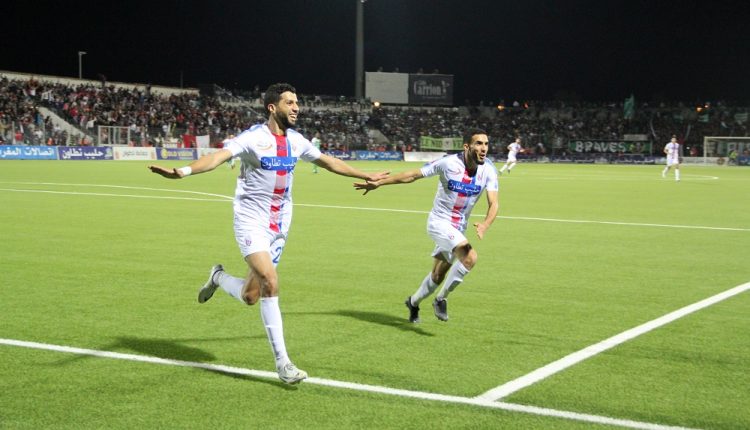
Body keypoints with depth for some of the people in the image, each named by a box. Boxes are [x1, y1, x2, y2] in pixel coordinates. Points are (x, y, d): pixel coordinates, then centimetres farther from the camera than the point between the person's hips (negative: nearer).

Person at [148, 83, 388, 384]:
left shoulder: (296, 141, 5)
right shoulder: (254, 138, -15)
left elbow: (329, 161, 21)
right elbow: (219, 156, -30)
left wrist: (367, 176, 28)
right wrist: (184, 171, -48)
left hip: (279, 224, 6)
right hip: (251, 221, -6)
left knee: (251, 296, 2)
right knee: (270, 281, -21)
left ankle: (218, 278, 36)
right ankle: (282, 361, -8)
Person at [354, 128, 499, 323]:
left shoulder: (488, 170, -10)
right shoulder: (449, 163, -20)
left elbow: (493, 204, -15)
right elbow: (412, 175, -11)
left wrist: (485, 225, -37)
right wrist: (378, 183, -10)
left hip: (458, 229, 6)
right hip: (439, 222, -5)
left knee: (438, 276, 17)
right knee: (470, 257, -27)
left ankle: (413, 302, 44)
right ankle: (441, 299, -10)